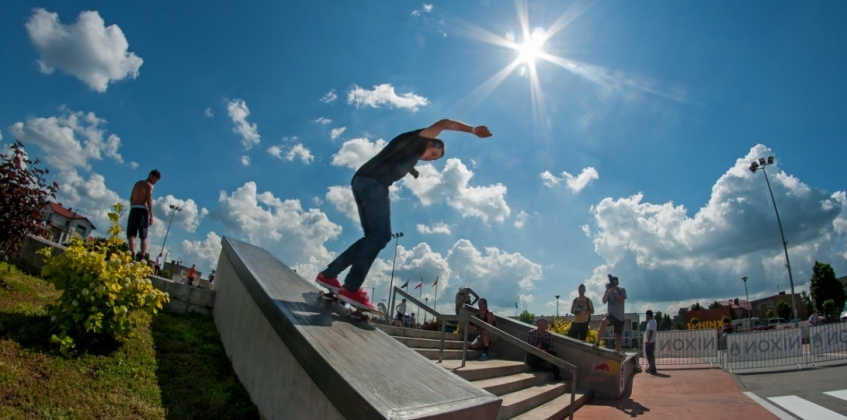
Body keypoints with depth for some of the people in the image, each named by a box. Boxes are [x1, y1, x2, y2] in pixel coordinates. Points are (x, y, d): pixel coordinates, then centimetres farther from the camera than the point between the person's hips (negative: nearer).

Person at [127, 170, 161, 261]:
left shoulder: (137, 183, 22)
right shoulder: (149, 185, 1)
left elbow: (131, 198, 20)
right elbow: (149, 200, -9)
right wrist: (151, 215, -11)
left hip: (133, 210, 4)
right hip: (142, 210, -4)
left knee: (131, 234, -4)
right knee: (143, 236, 2)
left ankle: (133, 254, -22)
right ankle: (141, 257, -8)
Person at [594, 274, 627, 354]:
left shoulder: (622, 290, 1)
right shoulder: (608, 291, 4)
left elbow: (621, 300, -15)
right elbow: (604, 301, -9)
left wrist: (614, 290, -19)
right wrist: (607, 290, -15)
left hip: (620, 317, 0)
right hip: (611, 314, 0)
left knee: (618, 336, 6)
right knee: (604, 321, -34)